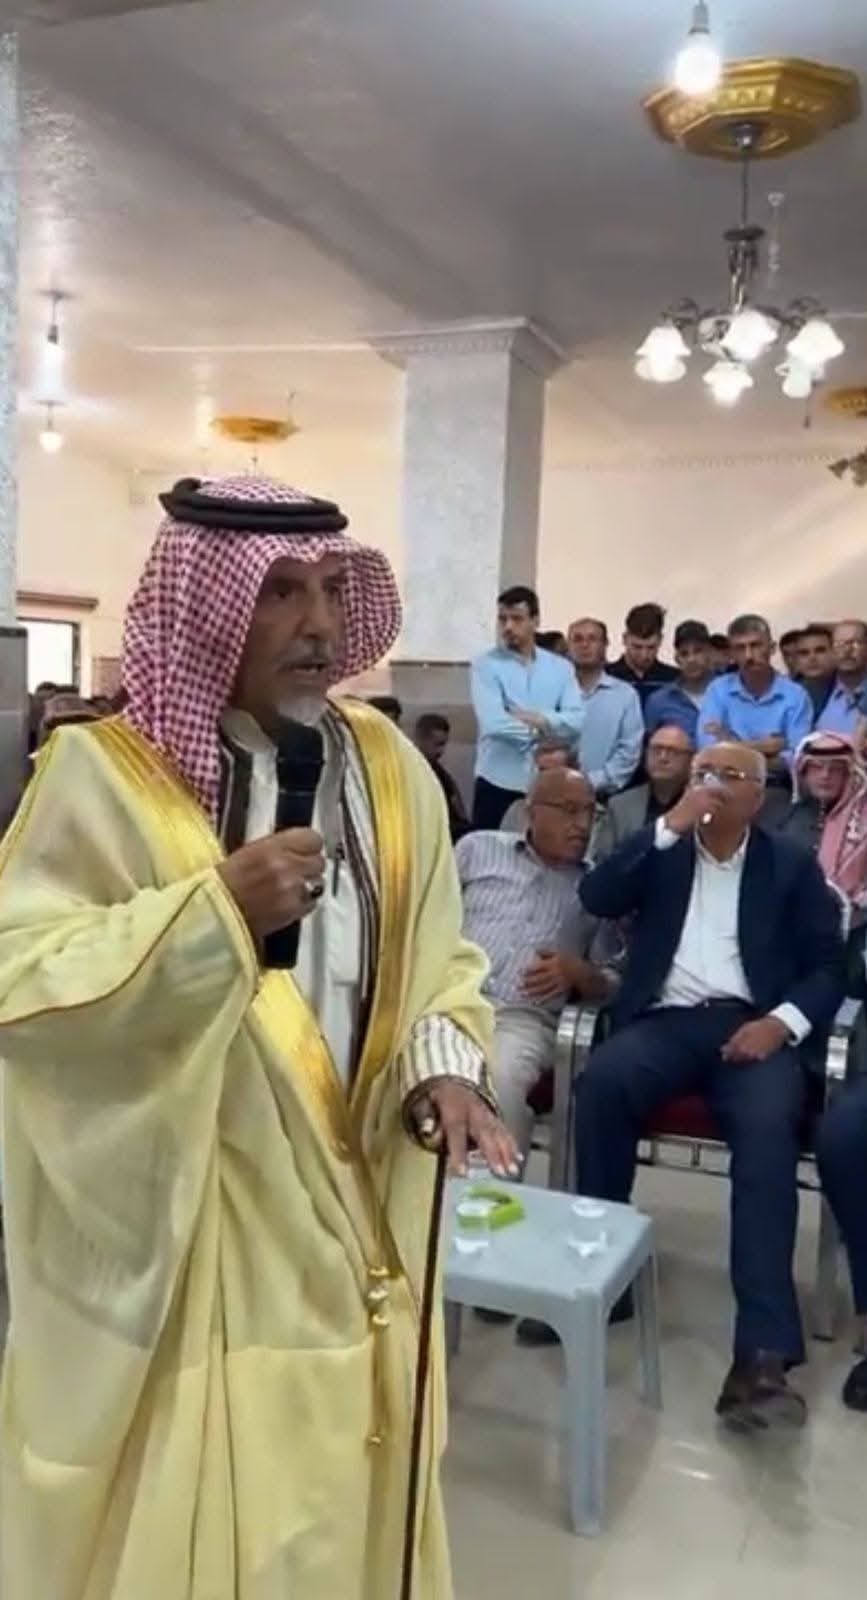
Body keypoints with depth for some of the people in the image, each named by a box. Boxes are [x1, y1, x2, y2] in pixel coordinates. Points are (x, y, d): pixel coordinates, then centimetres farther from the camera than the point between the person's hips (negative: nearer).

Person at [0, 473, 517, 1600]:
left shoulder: (387, 767, 2)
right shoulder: (105, 772, -13)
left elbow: (435, 954, 8)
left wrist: (443, 1061, -10)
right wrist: (213, 908, -24)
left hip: (352, 1209, 5)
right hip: (174, 1222, -4)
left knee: (347, 1508, 20)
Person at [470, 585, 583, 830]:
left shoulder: (561, 667, 7)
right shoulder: (486, 665, -4)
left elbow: (576, 720, -4)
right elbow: (493, 724, -17)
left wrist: (541, 719, -17)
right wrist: (540, 732, -7)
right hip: (498, 782, -3)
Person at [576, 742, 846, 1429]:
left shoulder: (793, 864, 15)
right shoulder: (661, 849, 18)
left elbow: (830, 966, 8)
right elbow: (597, 898, 0)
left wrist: (783, 1020, -12)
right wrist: (669, 827, -6)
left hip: (751, 1025, -1)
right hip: (664, 1020, 1)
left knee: (769, 1126, -32)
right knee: (603, 1080, -32)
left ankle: (764, 1352, -35)